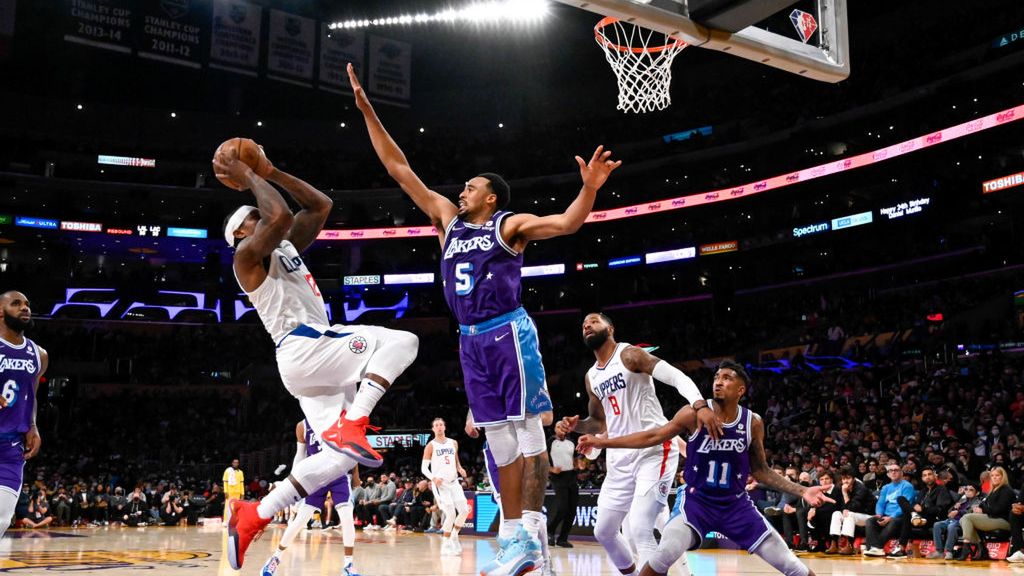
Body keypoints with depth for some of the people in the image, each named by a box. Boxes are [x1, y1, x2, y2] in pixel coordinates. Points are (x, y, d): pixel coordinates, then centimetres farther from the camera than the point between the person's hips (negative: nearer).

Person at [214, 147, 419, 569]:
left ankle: (253, 516, 2)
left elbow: (321, 205, 25)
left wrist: (270, 172, 23)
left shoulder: (286, 248, 24)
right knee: (402, 341, -15)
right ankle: (351, 424, -25)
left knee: (340, 454, 2)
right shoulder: (248, 255, -1)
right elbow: (281, 216, -20)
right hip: (302, 349, -9)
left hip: (318, 355, 9)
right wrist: (248, 178, -6)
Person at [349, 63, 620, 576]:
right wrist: (367, 111, 12)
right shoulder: (448, 219, 16)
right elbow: (398, 168, 15)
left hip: (509, 333, -6)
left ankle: (531, 533, -8)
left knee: (527, 429, -7)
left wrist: (589, 188, -33)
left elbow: (567, 223, -13)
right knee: (499, 438, 7)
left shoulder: (510, 224, 1)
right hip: (472, 341, 6)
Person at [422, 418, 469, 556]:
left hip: (454, 482, 5)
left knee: (464, 510, -1)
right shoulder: (430, 446, -4)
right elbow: (424, 468, -5)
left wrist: (460, 468, 1)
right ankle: (445, 546, 0)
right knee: (451, 514, -13)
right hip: (440, 484, -5)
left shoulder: (453, 443, 10)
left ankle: (454, 536, 19)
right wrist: (433, 478, -23)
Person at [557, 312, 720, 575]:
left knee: (639, 530, -19)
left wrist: (700, 405, -36)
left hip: (654, 451, -8)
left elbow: (677, 377, -18)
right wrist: (575, 425, 3)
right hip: (620, 457, 8)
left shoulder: (629, 354, -7)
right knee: (603, 532, 14)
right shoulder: (591, 377, 15)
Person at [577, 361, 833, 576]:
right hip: (697, 501, -2)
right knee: (665, 554, -25)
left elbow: (760, 471, 5)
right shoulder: (694, 414, -12)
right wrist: (602, 442, -12)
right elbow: (653, 436, -8)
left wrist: (802, 490, -4)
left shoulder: (753, 423, -5)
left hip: (736, 504, 2)